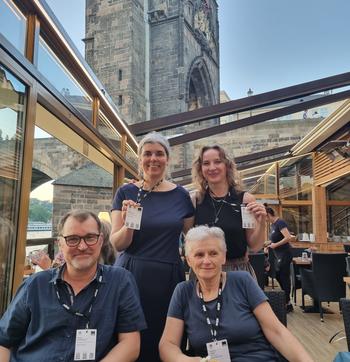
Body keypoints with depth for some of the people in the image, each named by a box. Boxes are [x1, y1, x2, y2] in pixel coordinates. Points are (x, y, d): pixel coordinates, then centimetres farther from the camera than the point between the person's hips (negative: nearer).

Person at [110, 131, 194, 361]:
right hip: (132, 277, -1)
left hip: (169, 278, 1)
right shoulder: (126, 193, -1)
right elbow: (117, 244, -4)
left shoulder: (181, 195, 3)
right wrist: (128, 224, -22)